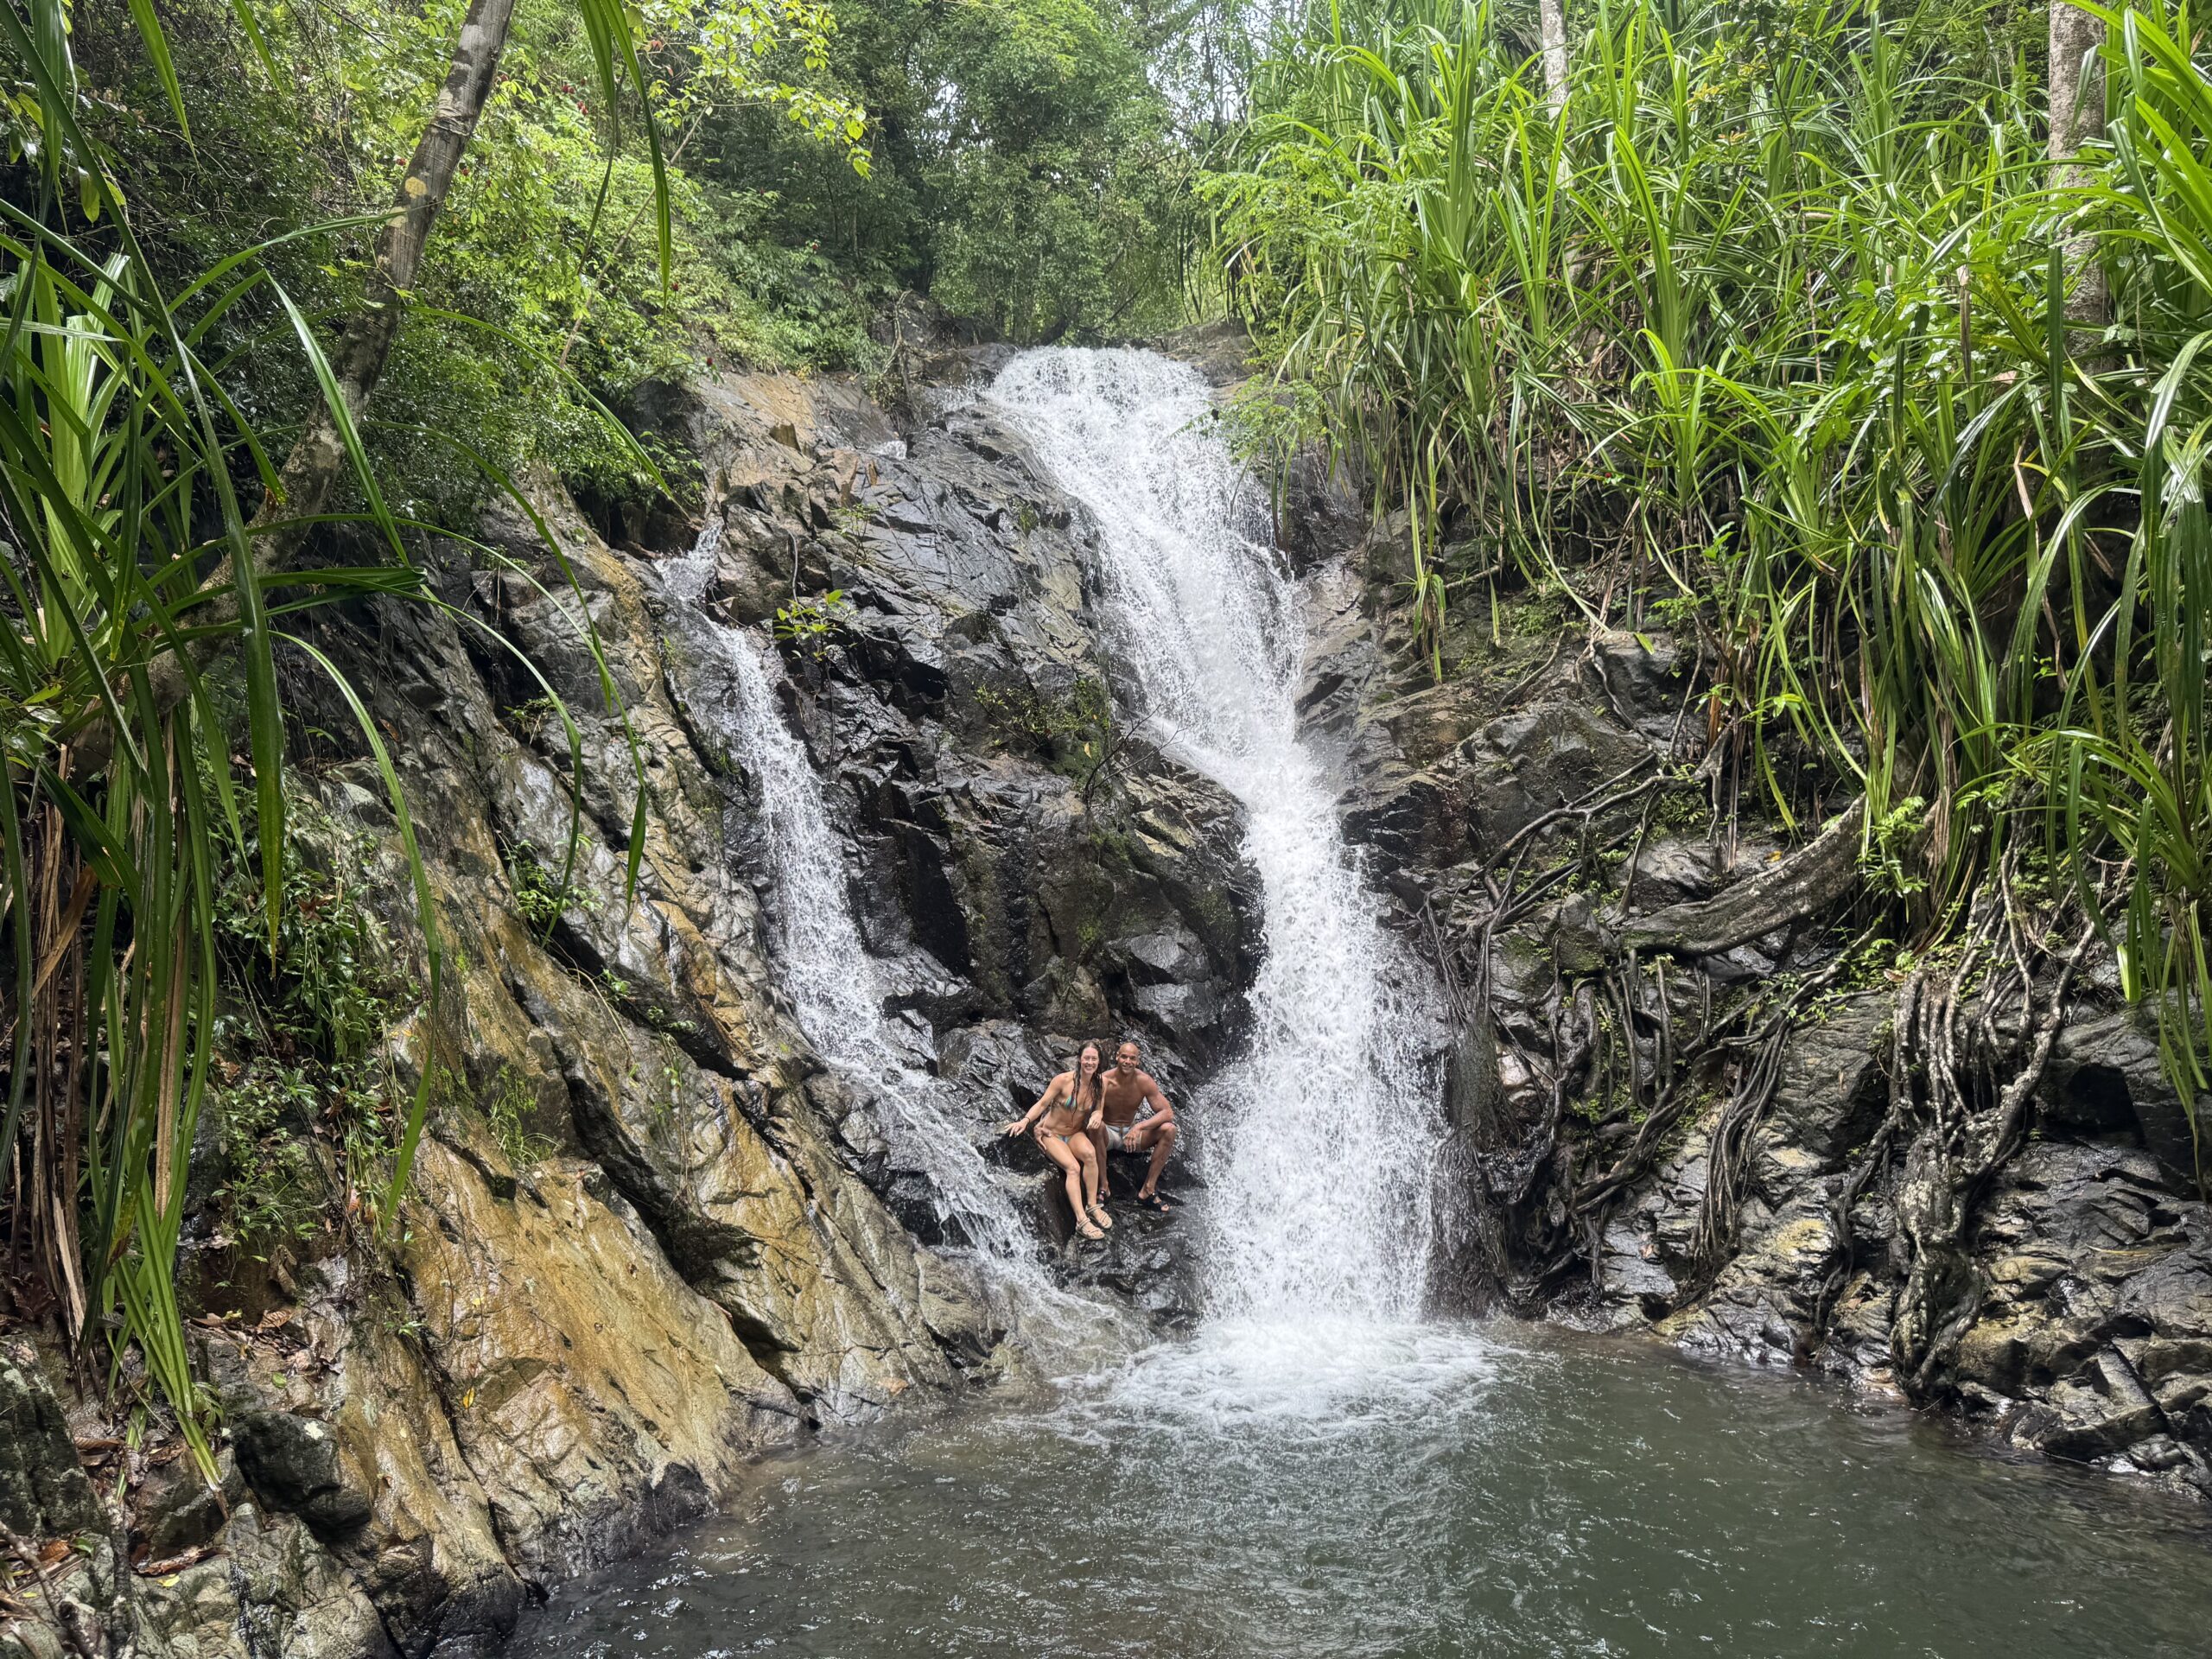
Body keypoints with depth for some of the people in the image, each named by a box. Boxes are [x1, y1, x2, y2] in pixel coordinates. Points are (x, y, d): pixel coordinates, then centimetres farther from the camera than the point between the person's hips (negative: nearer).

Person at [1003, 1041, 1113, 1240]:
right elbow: (1042, 1104, -14)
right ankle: (1082, 1220, -39)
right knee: (1073, 1167, -31)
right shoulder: (1064, 1080, -17)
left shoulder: (1099, 1086, -3)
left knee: (1089, 1153, -33)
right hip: (1051, 1134, -3)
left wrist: (1097, 1116, -22)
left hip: (1075, 1134, 3)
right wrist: (1025, 1121, -31)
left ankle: (1092, 1206, -24)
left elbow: (1099, 1110, 4)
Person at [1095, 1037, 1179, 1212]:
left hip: (1130, 1133, 3)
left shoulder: (1143, 1081, -12)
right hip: (1107, 1135, -3)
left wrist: (1138, 1127, -30)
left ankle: (1148, 1190, -18)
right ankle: (1104, 1185, -24)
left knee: (1169, 1130, -20)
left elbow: (1168, 1113, -17)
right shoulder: (1104, 1081, -18)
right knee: (1096, 1125, -37)